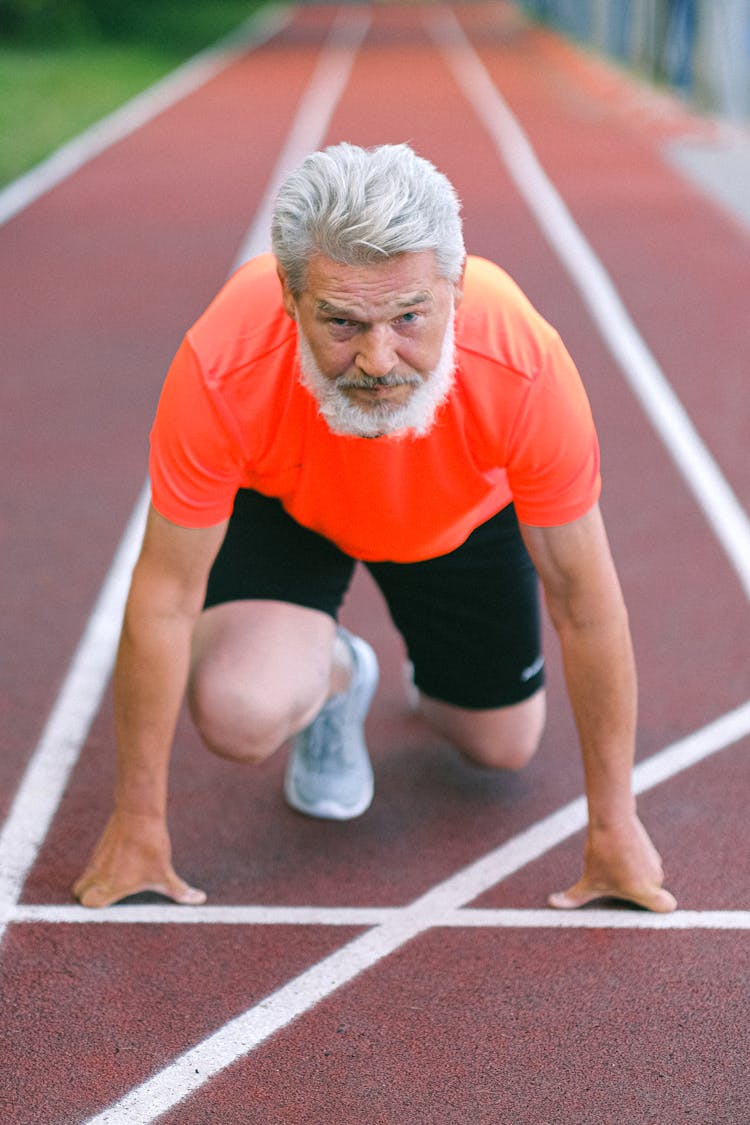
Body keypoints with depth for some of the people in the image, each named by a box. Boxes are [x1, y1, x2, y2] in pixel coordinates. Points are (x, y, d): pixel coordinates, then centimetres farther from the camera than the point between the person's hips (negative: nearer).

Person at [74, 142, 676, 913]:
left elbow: (585, 602, -26)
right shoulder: (221, 370, -41)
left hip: (463, 515, 1)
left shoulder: (524, 368, -40)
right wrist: (138, 824, -21)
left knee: (502, 745, 8)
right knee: (239, 716, -26)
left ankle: (436, 671, 43)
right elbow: (164, 597, -28)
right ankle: (332, 675, 11)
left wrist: (612, 826, -19)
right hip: (282, 501, -1)